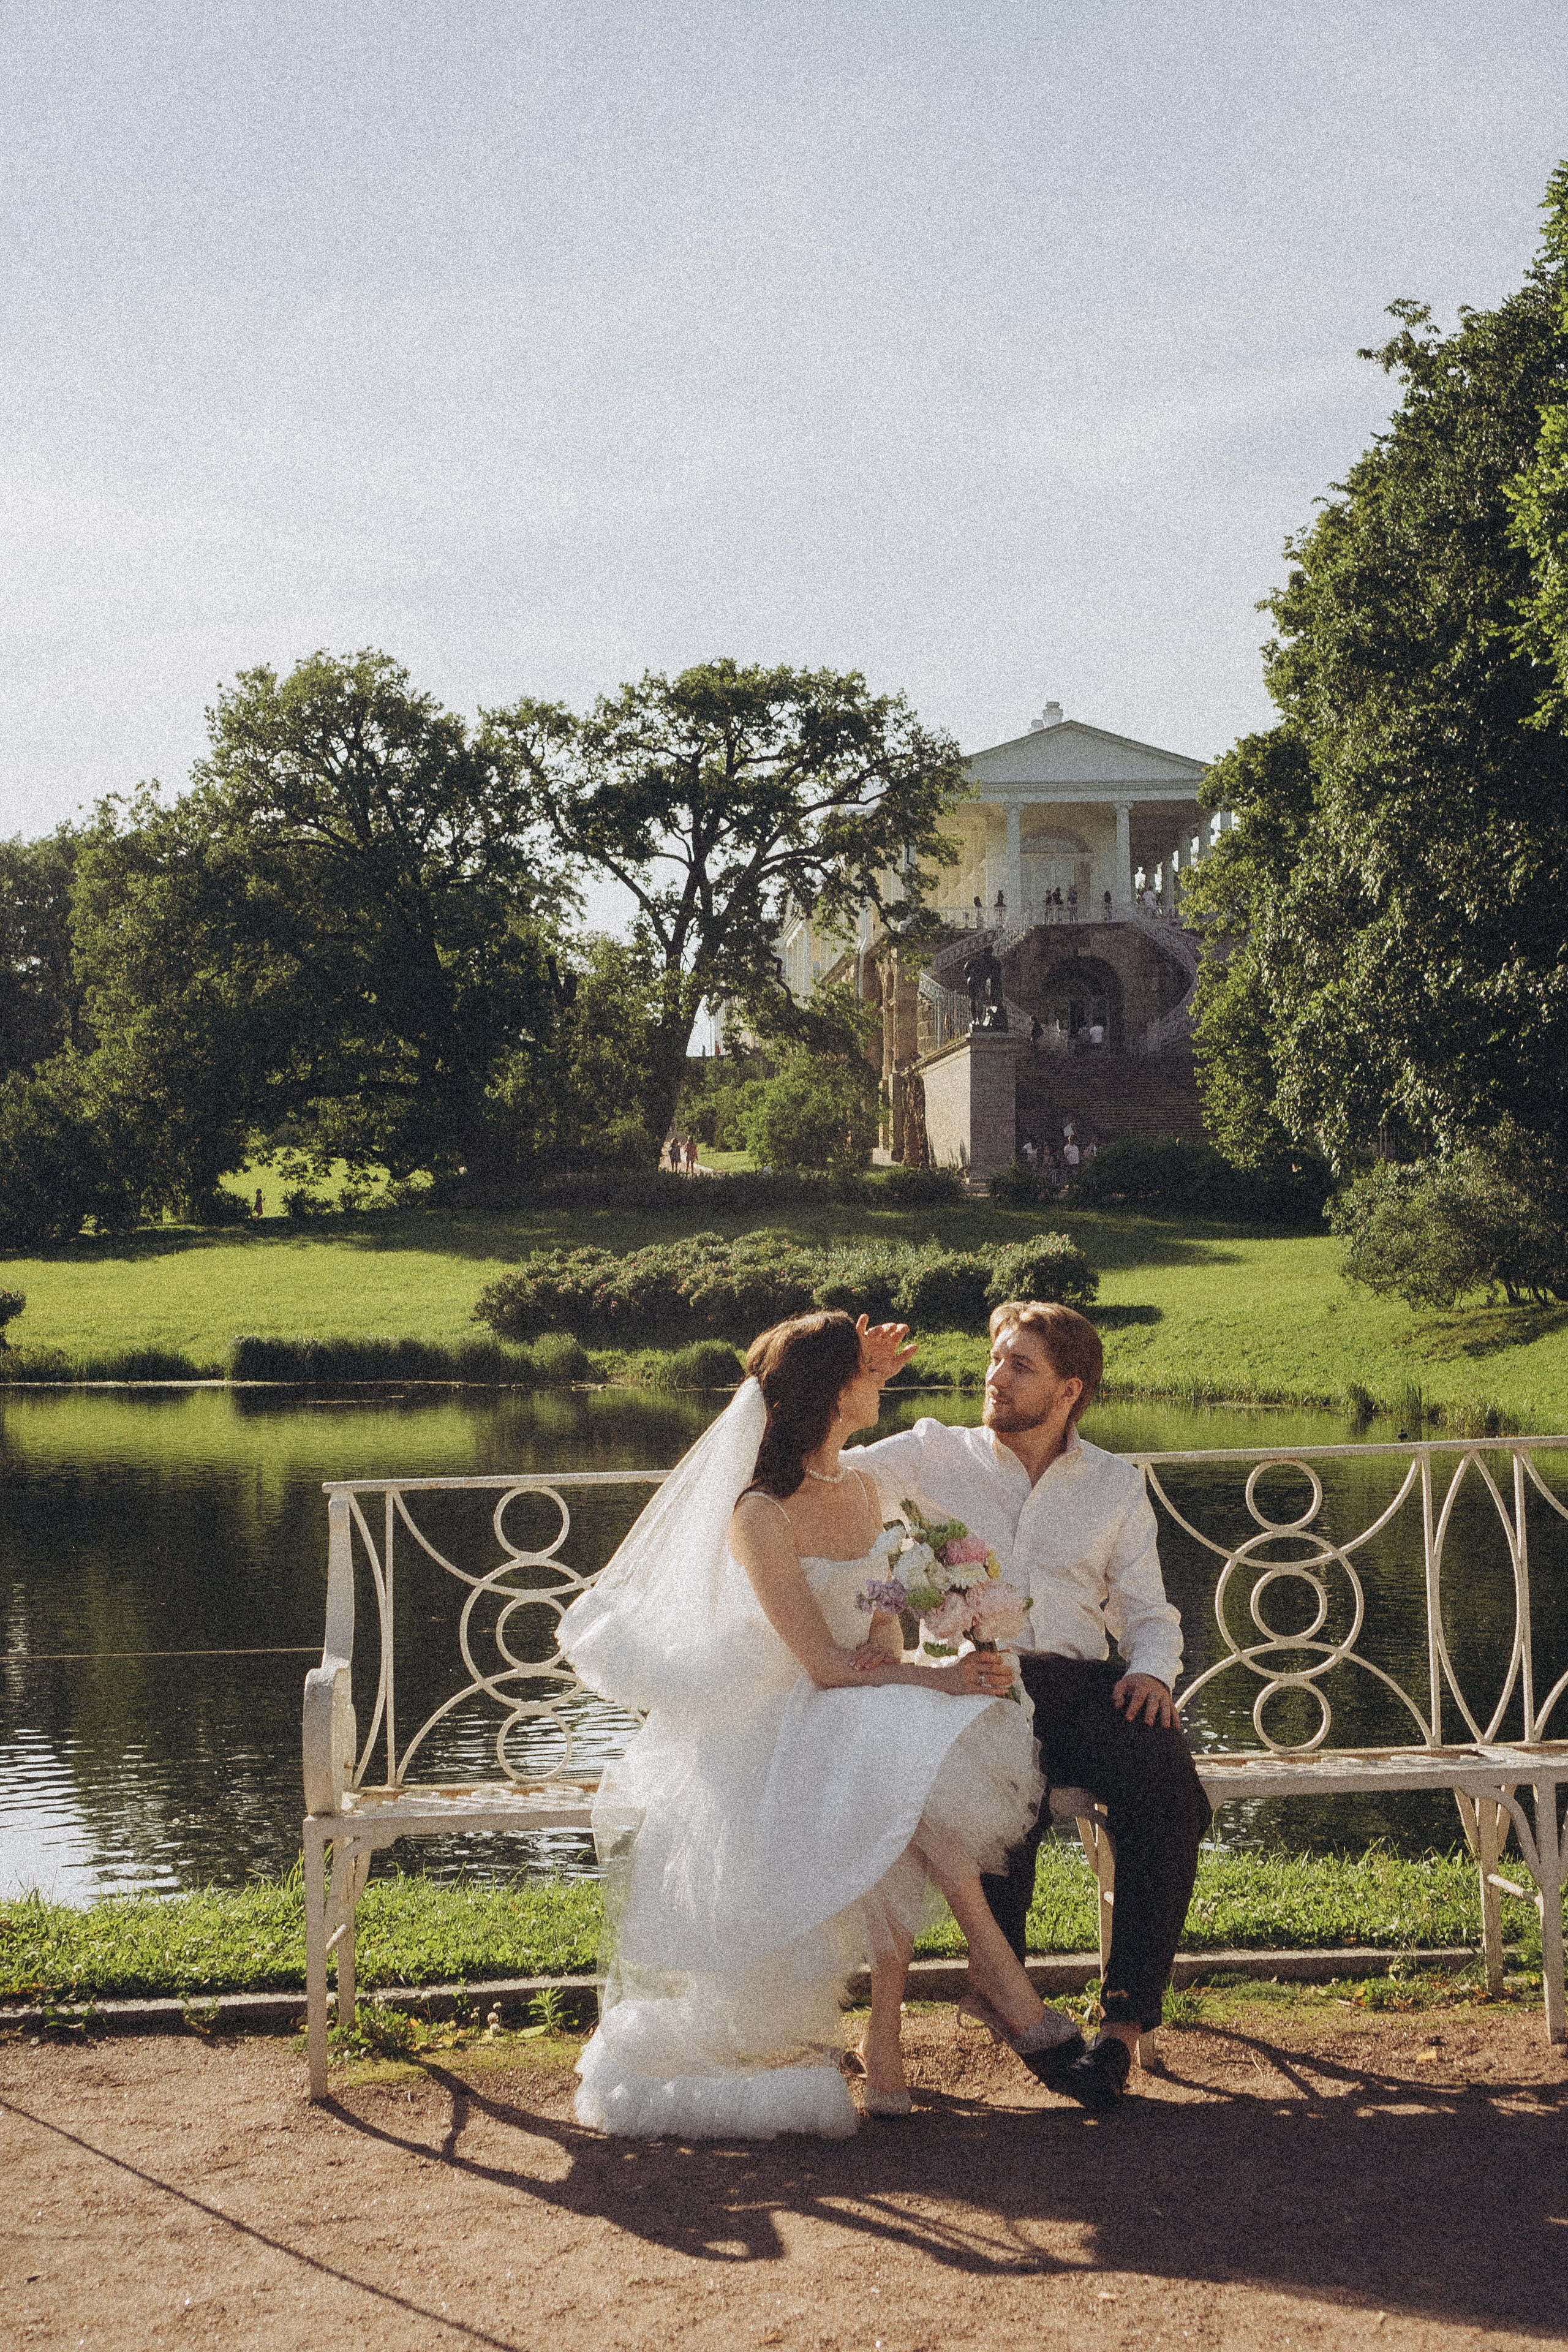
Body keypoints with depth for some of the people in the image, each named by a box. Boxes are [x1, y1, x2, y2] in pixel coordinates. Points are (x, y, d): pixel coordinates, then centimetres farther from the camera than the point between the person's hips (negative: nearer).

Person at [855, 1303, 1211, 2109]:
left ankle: (1126, 2019, -24)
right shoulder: (937, 1454, 15)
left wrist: (1152, 1670, -3)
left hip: (1082, 1681, 2)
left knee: (1170, 1791, -30)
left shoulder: (1116, 1485, 19)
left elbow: (1148, 1613, 19)